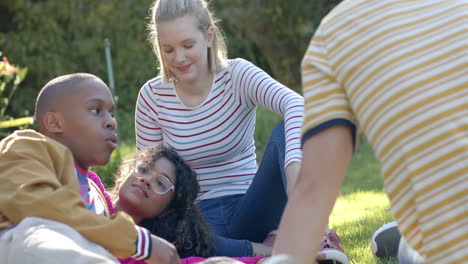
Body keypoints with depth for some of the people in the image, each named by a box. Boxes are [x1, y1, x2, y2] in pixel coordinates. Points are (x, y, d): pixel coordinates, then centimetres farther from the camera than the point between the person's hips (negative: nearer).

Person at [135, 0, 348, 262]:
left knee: (285, 132, -25)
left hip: (250, 210, 0)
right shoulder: (152, 97, -4)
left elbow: (295, 104, -31)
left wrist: (294, 165, -51)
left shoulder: (237, 75, -10)